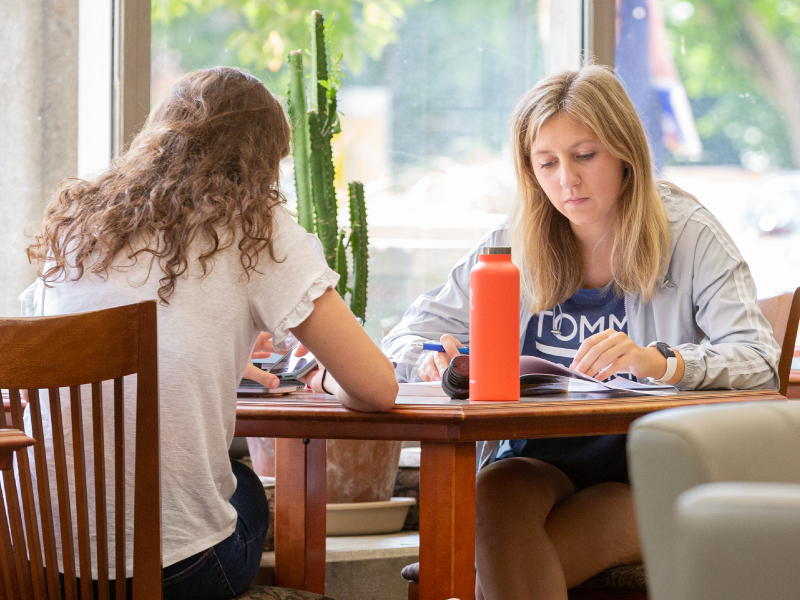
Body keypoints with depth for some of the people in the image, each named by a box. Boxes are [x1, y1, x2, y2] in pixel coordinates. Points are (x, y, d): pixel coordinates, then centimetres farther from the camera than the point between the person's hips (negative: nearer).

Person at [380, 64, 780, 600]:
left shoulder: (688, 235, -1)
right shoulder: (514, 246, 9)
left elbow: (761, 363, -14)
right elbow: (403, 341, 11)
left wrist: (661, 362, -34)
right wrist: (432, 360, -15)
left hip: (650, 474, -4)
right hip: (540, 463, 4)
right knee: (495, 494, -32)